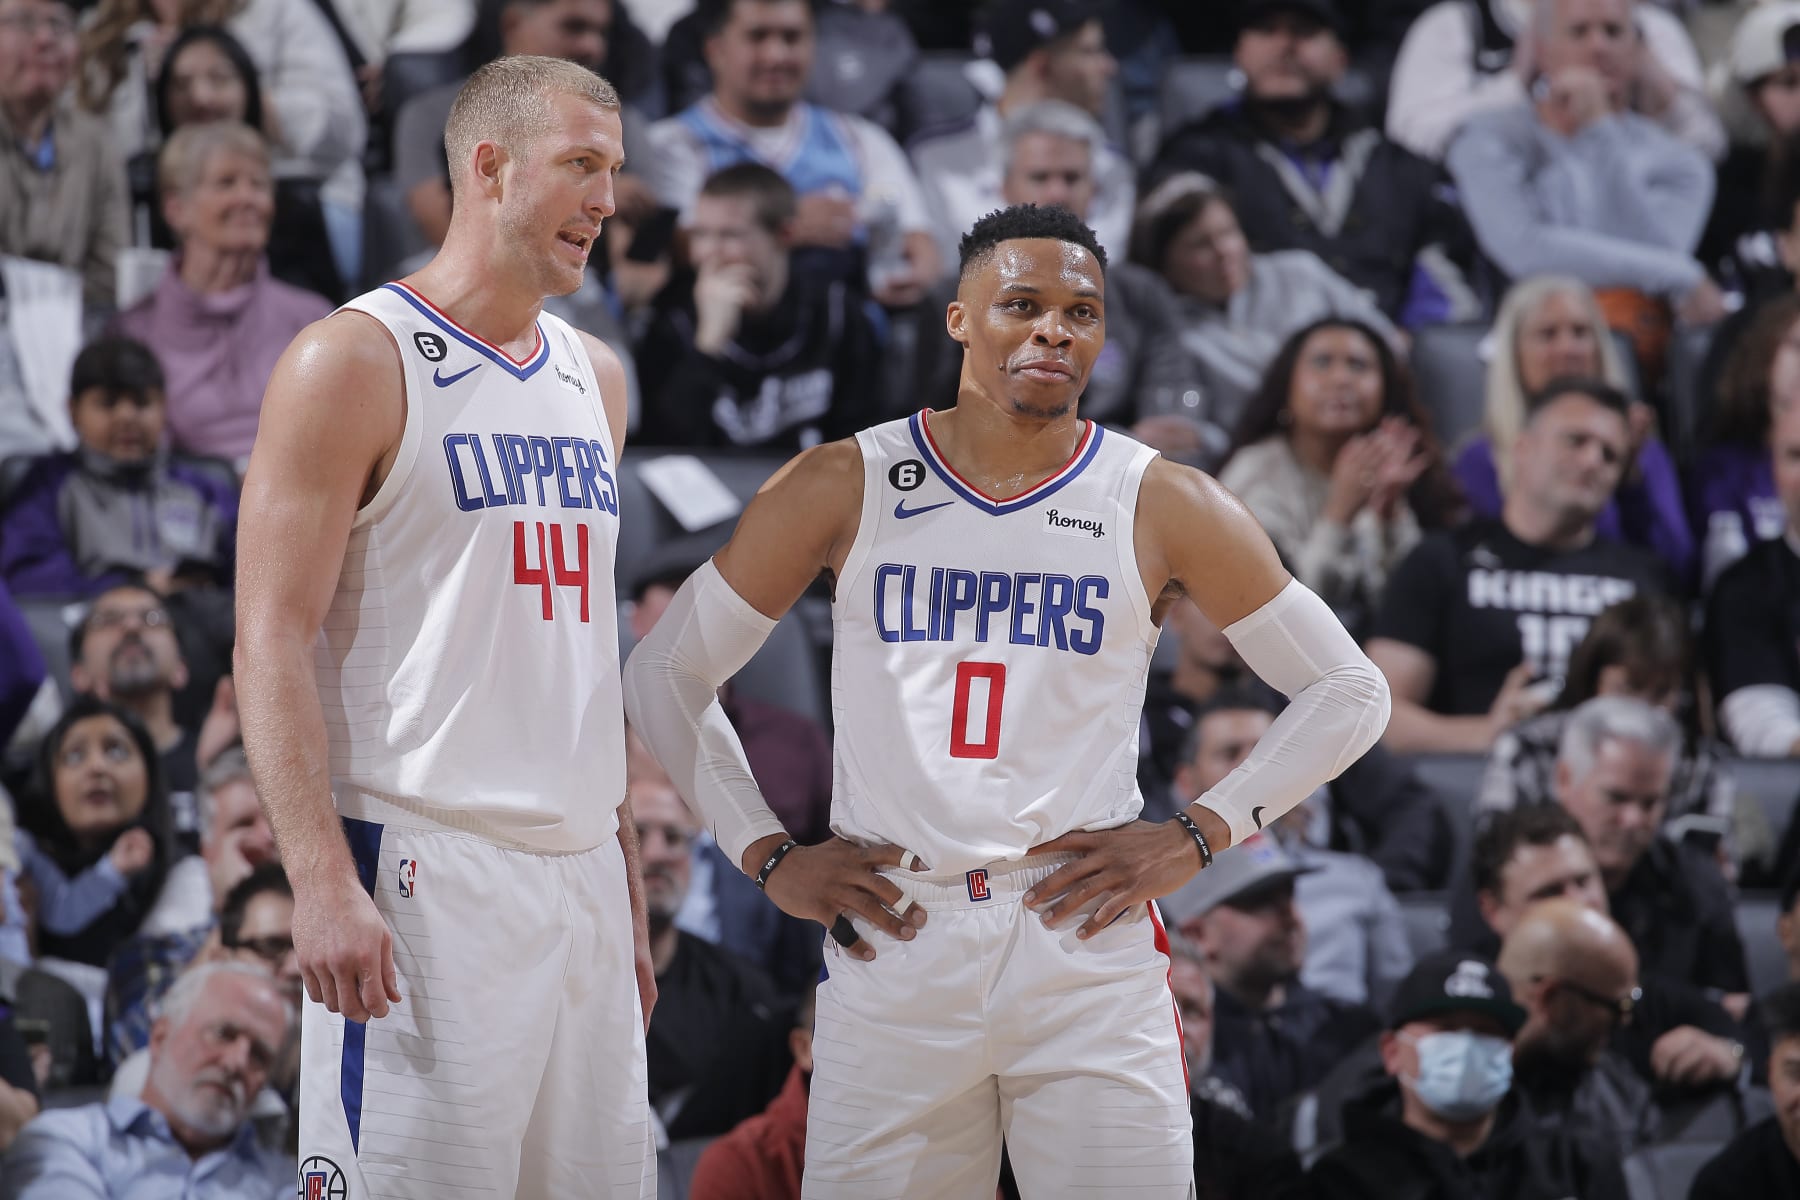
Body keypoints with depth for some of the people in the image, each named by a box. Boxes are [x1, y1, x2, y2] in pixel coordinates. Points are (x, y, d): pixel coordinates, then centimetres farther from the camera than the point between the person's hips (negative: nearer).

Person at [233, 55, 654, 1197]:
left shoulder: (595, 379, 17)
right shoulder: (354, 362, -5)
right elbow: (274, 639, -10)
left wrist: (627, 871, 18)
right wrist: (323, 880, -20)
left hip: (584, 875, 7)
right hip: (425, 876, -7)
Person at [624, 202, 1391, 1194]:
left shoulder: (1160, 507, 3)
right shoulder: (845, 488, 4)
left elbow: (1348, 692, 10)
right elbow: (665, 669, 12)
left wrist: (1198, 837, 1)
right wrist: (767, 856, 3)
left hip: (1088, 950, 0)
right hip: (891, 954, 0)